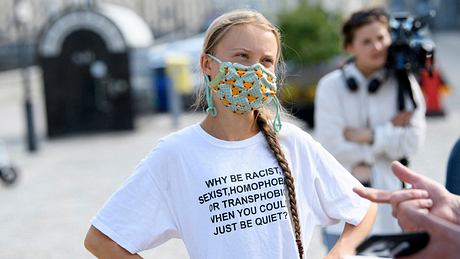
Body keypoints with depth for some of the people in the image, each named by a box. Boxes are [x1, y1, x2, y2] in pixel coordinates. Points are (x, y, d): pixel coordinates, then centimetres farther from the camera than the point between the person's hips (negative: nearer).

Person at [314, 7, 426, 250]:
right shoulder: (331, 86, -4)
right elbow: (330, 145, -13)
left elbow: (412, 141, -7)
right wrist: (389, 131, -9)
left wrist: (366, 135, -14)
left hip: (388, 193, 1)